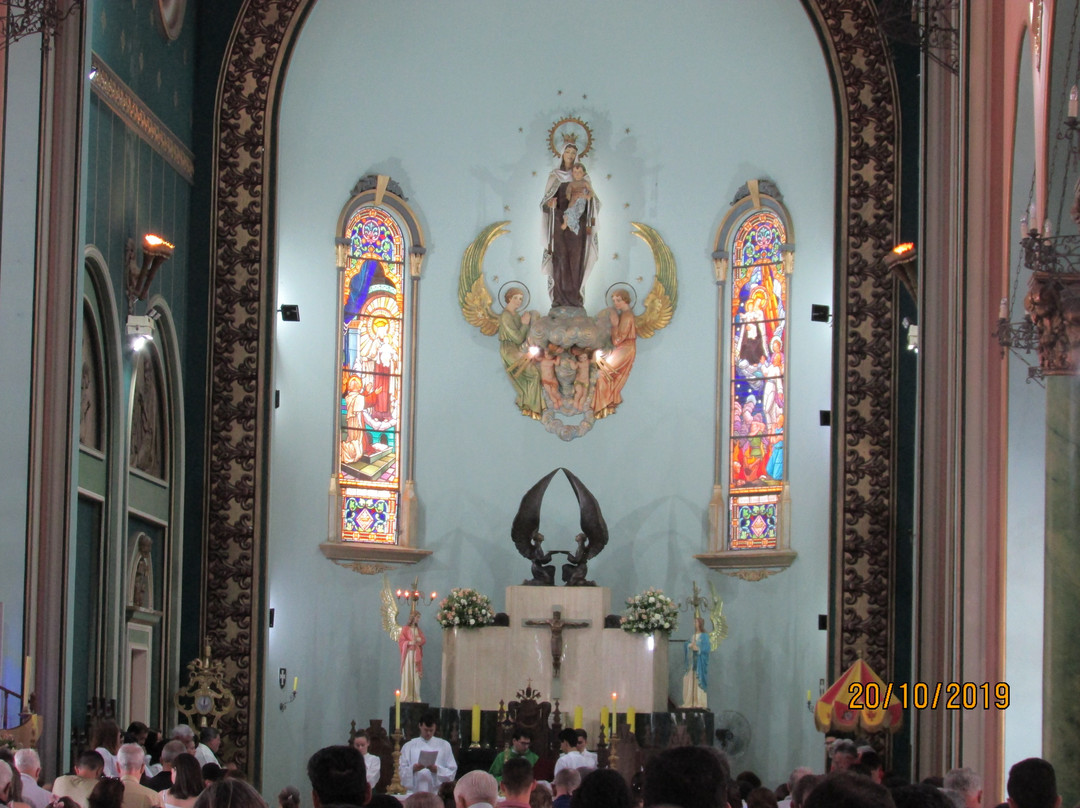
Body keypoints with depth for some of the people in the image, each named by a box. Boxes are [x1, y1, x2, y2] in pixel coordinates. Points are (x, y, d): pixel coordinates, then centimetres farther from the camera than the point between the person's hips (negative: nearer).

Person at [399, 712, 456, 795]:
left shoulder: (444, 745, 11)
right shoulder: (409, 746, 12)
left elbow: (452, 771, 7)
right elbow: (402, 771, 6)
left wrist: (437, 770, -11)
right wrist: (413, 768, -13)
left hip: (437, 792, 0)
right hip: (414, 791, 0)